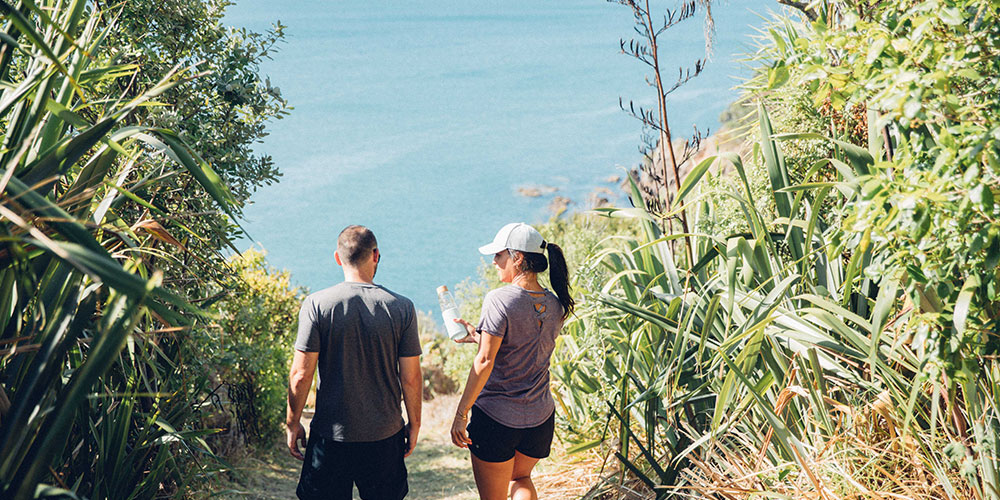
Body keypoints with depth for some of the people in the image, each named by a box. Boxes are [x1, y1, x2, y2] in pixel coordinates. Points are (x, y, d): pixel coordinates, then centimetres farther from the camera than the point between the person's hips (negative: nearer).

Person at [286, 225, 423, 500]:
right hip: (385, 435, 1)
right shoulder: (402, 307, -7)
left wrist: (293, 423, 3)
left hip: (331, 435, -1)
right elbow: (410, 378, -4)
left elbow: (301, 375, -10)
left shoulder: (317, 304, -10)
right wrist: (414, 423, 10)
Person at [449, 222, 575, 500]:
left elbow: (485, 362, -20)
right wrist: (479, 336, 18)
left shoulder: (500, 300, -16)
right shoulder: (556, 305, 3)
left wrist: (461, 414, -15)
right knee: (520, 477, 31)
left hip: (496, 416, -6)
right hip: (540, 416, 6)